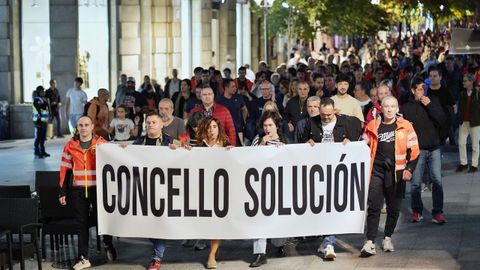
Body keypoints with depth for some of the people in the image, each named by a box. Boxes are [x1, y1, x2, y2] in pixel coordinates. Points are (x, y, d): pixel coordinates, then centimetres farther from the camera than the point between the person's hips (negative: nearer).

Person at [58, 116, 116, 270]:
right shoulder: (70, 146, 5)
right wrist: (62, 192, 4)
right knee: (82, 224, 5)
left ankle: (108, 244, 34)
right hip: (77, 191, 1)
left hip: (98, 189, -1)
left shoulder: (102, 144, 1)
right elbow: (65, 170, 8)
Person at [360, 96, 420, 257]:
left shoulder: (405, 127, 4)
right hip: (376, 171, 0)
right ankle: (370, 242, -8)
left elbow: (414, 150, 5)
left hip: (396, 172, 0)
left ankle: (388, 238, 27)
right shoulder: (372, 126, 7)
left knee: (394, 208, 9)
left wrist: (409, 169, -4)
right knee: (373, 207, -6)